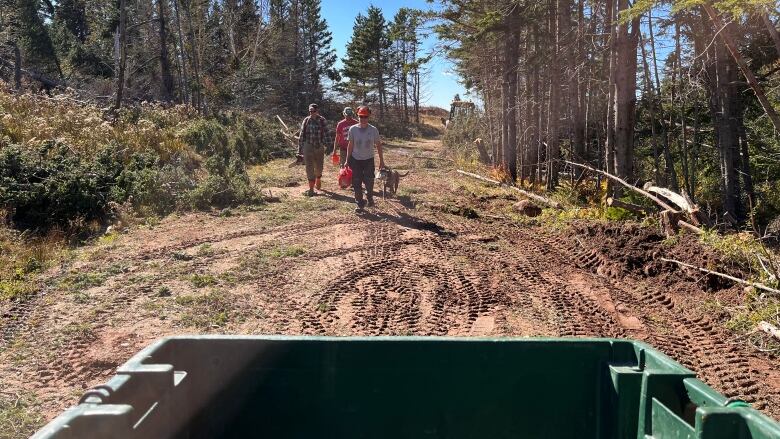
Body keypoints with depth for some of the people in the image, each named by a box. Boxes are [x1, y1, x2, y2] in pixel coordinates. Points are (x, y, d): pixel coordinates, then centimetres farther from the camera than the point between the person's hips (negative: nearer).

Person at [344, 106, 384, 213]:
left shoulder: (373, 130, -5)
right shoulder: (353, 129, -4)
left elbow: (378, 145, 2)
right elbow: (350, 145, 4)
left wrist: (381, 160, 2)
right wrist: (347, 160, 3)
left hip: (369, 160, -1)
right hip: (356, 160, 1)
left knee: (369, 182, -1)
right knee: (357, 183, 3)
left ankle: (370, 197, 29)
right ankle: (360, 204, 15)